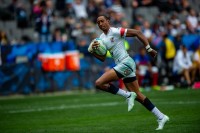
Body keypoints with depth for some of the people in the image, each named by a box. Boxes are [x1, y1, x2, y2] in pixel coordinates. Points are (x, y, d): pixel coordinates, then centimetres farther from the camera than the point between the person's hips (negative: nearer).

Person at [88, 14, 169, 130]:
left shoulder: (116, 32, -10)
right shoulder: (102, 38, 15)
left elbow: (137, 32, -11)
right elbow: (102, 58, 16)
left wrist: (149, 49, -12)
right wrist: (93, 51, -3)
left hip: (126, 63, -9)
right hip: (121, 65, 9)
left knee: (99, 83, -16)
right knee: (138, 95, 9)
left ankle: (128, 95, -9)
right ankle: (161, 117, 13)